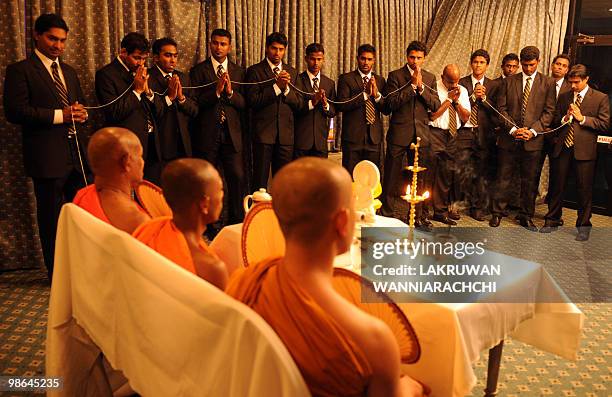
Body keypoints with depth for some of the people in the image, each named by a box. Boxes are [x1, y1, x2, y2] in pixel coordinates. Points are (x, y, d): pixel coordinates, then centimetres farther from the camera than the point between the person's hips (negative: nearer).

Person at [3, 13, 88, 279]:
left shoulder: (69, 72, 18)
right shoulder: (20, 70, -4)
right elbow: (14, 111, -13)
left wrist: (81, 114, 1)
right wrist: (59, 115, -17)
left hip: (75, 153, 6)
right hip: (47, 156, -6)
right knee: (51, 217, 4)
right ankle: (57, 273, 16)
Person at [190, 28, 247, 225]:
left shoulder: (238, 71, 11)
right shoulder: (198, 70, 4)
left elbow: (244, 104, 5)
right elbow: (195, 103, -6)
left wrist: (230, 92, -13)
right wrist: (216, 90, -18)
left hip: (232, 134, 2)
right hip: (206, 135, -1)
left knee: (238, 178, -4)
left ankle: (237, 223, 10)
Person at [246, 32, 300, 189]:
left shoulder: (292, 72, 14)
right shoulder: (255, 71, 1)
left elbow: (297, 103, 8)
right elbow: (253, 101, -10)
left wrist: (286, 88, -10)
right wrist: (276, 86, -14)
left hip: (285, 134, 4)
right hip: (263, 132, -4)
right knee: (260, 180, 0)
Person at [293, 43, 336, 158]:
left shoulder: (330, 83, 11)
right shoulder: (297, 80, -1)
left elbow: (333, 113, 9)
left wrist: (326, 105, -11)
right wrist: (311, 102, -23)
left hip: (321, 140, 4)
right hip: (300, 139, -3)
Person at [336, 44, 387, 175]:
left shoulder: (380, 80, 14)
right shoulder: (346, 78, 3)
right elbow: (341, 105, -11)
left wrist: (377, 94, -10)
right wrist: (365, 94, -16)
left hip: (374, 136, 4)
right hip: (353, 136, -3)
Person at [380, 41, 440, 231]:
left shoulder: (430, 78, 12)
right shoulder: (395, 75, 0)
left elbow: (436, 105, 2)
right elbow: (391, 103, -12)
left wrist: (421, 87, -10)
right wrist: (412, 85, -16)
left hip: (421, 134, 3)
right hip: (399, 133, -3)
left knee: (422, 178, 8)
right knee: (392, 177, 3)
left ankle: (421, 216, 20)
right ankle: (386, 215, 14)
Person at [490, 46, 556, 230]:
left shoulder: (548, 83, 5)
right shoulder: (508, 81, 7)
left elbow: (548, 111, 1)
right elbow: (501, 108, 2)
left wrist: (533, 130, -13)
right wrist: (513, 129, -11)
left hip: (533, 139, 0)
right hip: (509, 138, 0)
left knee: (529, 180, 8)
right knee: (503, 178, 4)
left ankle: (526, 216, 19)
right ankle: (497, 213, 15)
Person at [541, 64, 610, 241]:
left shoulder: (600, 98, 2)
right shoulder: (564, 96, 12)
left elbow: (604, 124, -4)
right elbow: (554, 121, 14)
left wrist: (582, 118, -11)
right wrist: (565, 118, -6)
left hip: (584, 149, -3)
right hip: (562, 147, 3)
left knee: (585, 189, 3)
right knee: (557, 186, 9)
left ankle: (583, 226, 16)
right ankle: (553, 221, 23)